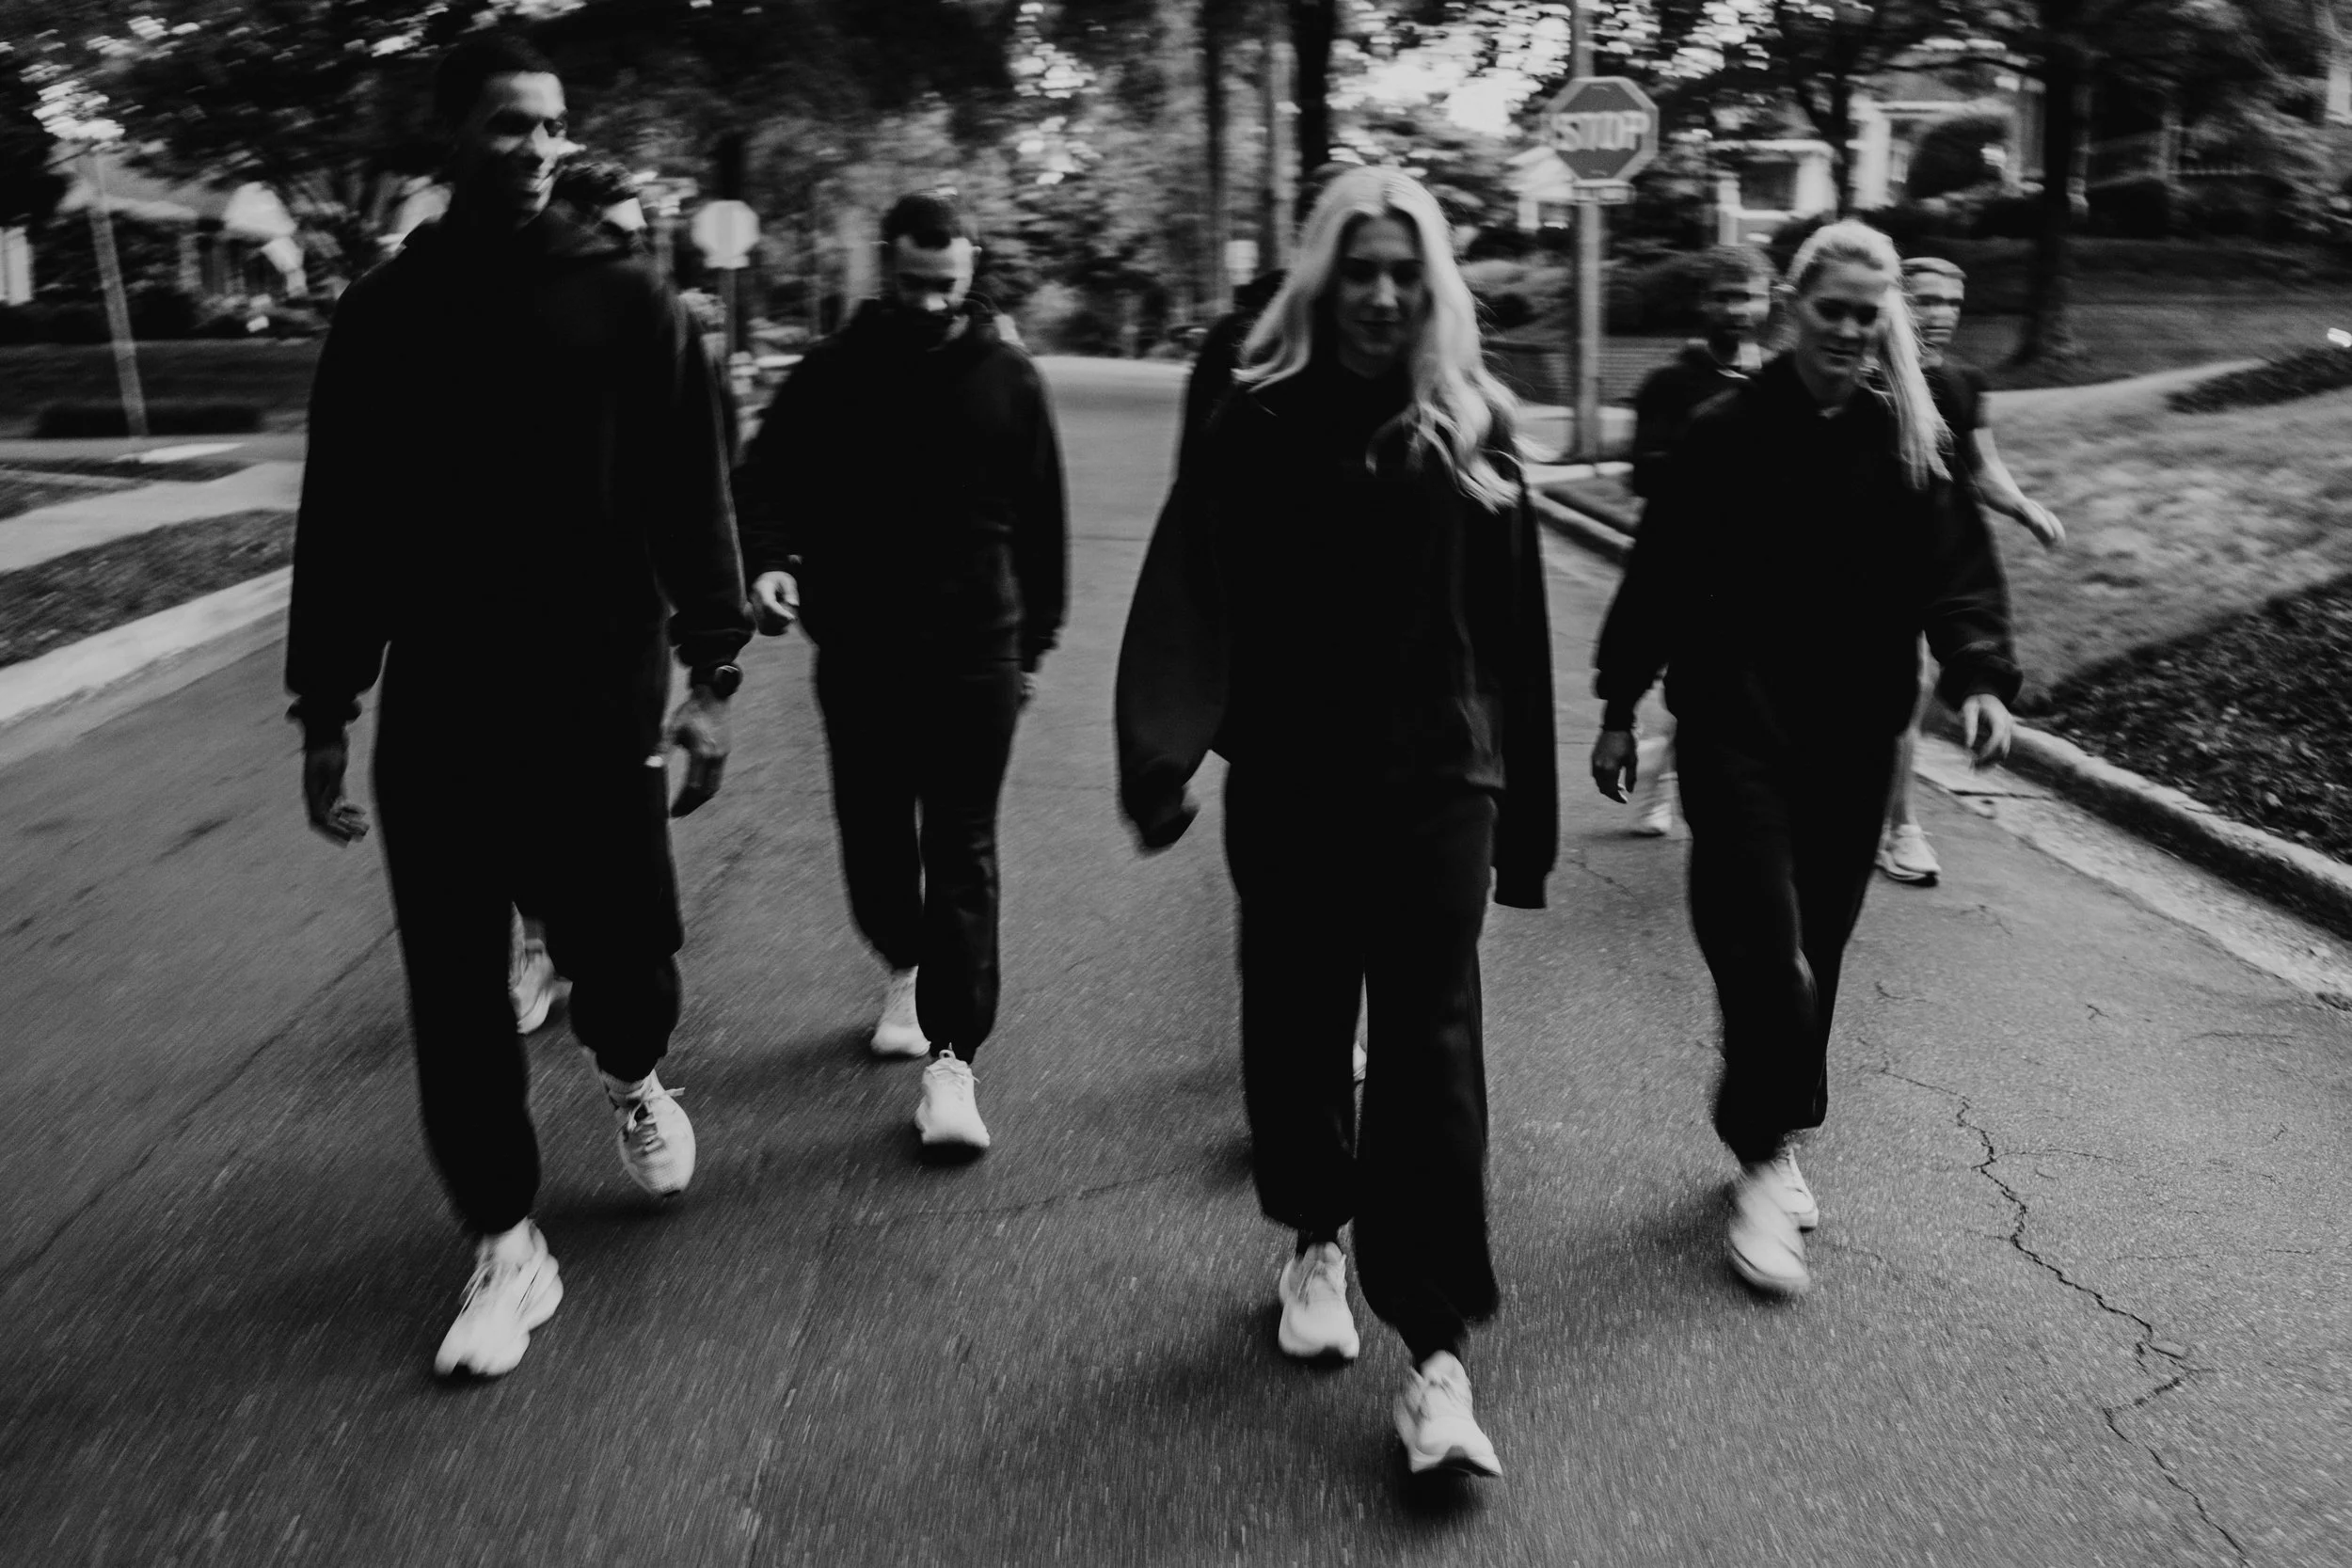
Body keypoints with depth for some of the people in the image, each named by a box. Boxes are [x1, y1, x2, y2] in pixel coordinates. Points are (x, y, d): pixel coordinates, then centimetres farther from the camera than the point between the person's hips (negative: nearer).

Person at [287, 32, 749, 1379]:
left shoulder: (629, 302, 0)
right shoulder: (387, 313, 4)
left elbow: (691, 498, -2)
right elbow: (340, 523, 7)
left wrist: (712, 674, -9)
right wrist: (325, 710, 5)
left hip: (599, 702, -1)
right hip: (436, 716, 2)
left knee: (624, 950, 3)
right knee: (456, 992, 4)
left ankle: (635, 1078, 40)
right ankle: (508, 1244, 20)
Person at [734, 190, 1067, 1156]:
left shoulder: (1008, 381, 2)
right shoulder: (831, 376, 1)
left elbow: (1041, 521, 8)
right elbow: (766, 480, -1)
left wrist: (1035, 640, 9)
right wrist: (768, 561, -22)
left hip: (973, 651, -1)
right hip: (858, 650, 2)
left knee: (960, 852, -2)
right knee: (873, 838, 13)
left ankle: (951, 1055, 0)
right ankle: (906, 966, 40)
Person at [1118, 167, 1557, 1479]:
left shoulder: (1473, 429, 2)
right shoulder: (1263, 421, 0)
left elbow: (1516, 631, 3)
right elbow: (1200, 605, -7)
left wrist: (1526, 814, 4)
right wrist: (1164, 758, -17)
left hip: (1438, 781, 0)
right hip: (1291, 784, 1)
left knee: (1430, 1046, -4)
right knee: (1297, 1024, 12)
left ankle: (1442, 1352, 1)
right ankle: (1317, 1243, 36)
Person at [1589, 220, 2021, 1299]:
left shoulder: (1907, 444, 4)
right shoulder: (1727, 432, -5)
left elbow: (1958, 568, -2)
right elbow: (1660, 574, -2)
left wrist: (1978, 676, -19)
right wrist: (1619, 707, 0)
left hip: (1854, 736, 4)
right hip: (1736, 726, -3)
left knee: (1816, 953, 12)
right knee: (1762, 946, -12)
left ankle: (1770, 1144, 30)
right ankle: (1764, 1164, 4)